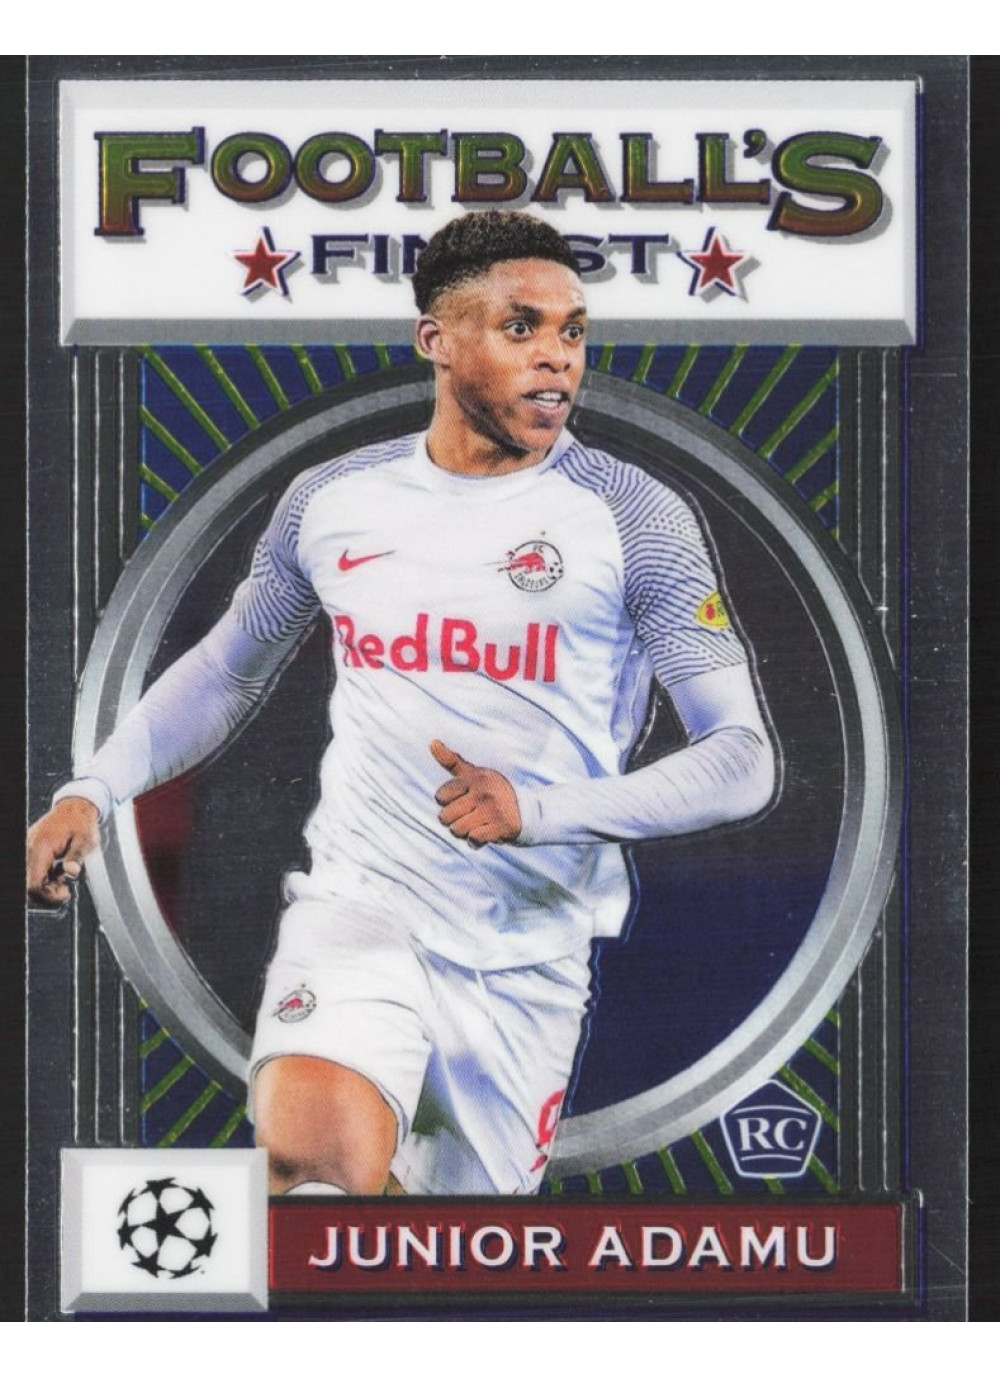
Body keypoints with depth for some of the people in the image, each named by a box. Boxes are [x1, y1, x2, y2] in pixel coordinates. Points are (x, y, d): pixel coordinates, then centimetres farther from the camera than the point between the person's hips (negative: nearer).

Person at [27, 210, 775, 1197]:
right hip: (358, 905, 0)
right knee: (315, 1152, -31)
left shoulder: (635, 517, -3)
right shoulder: (332, 500, 6)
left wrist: (538, 811, -22)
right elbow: (226, 672, 22)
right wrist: (90, 793, 7)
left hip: (525, 957, 0)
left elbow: (743, 761, -8)